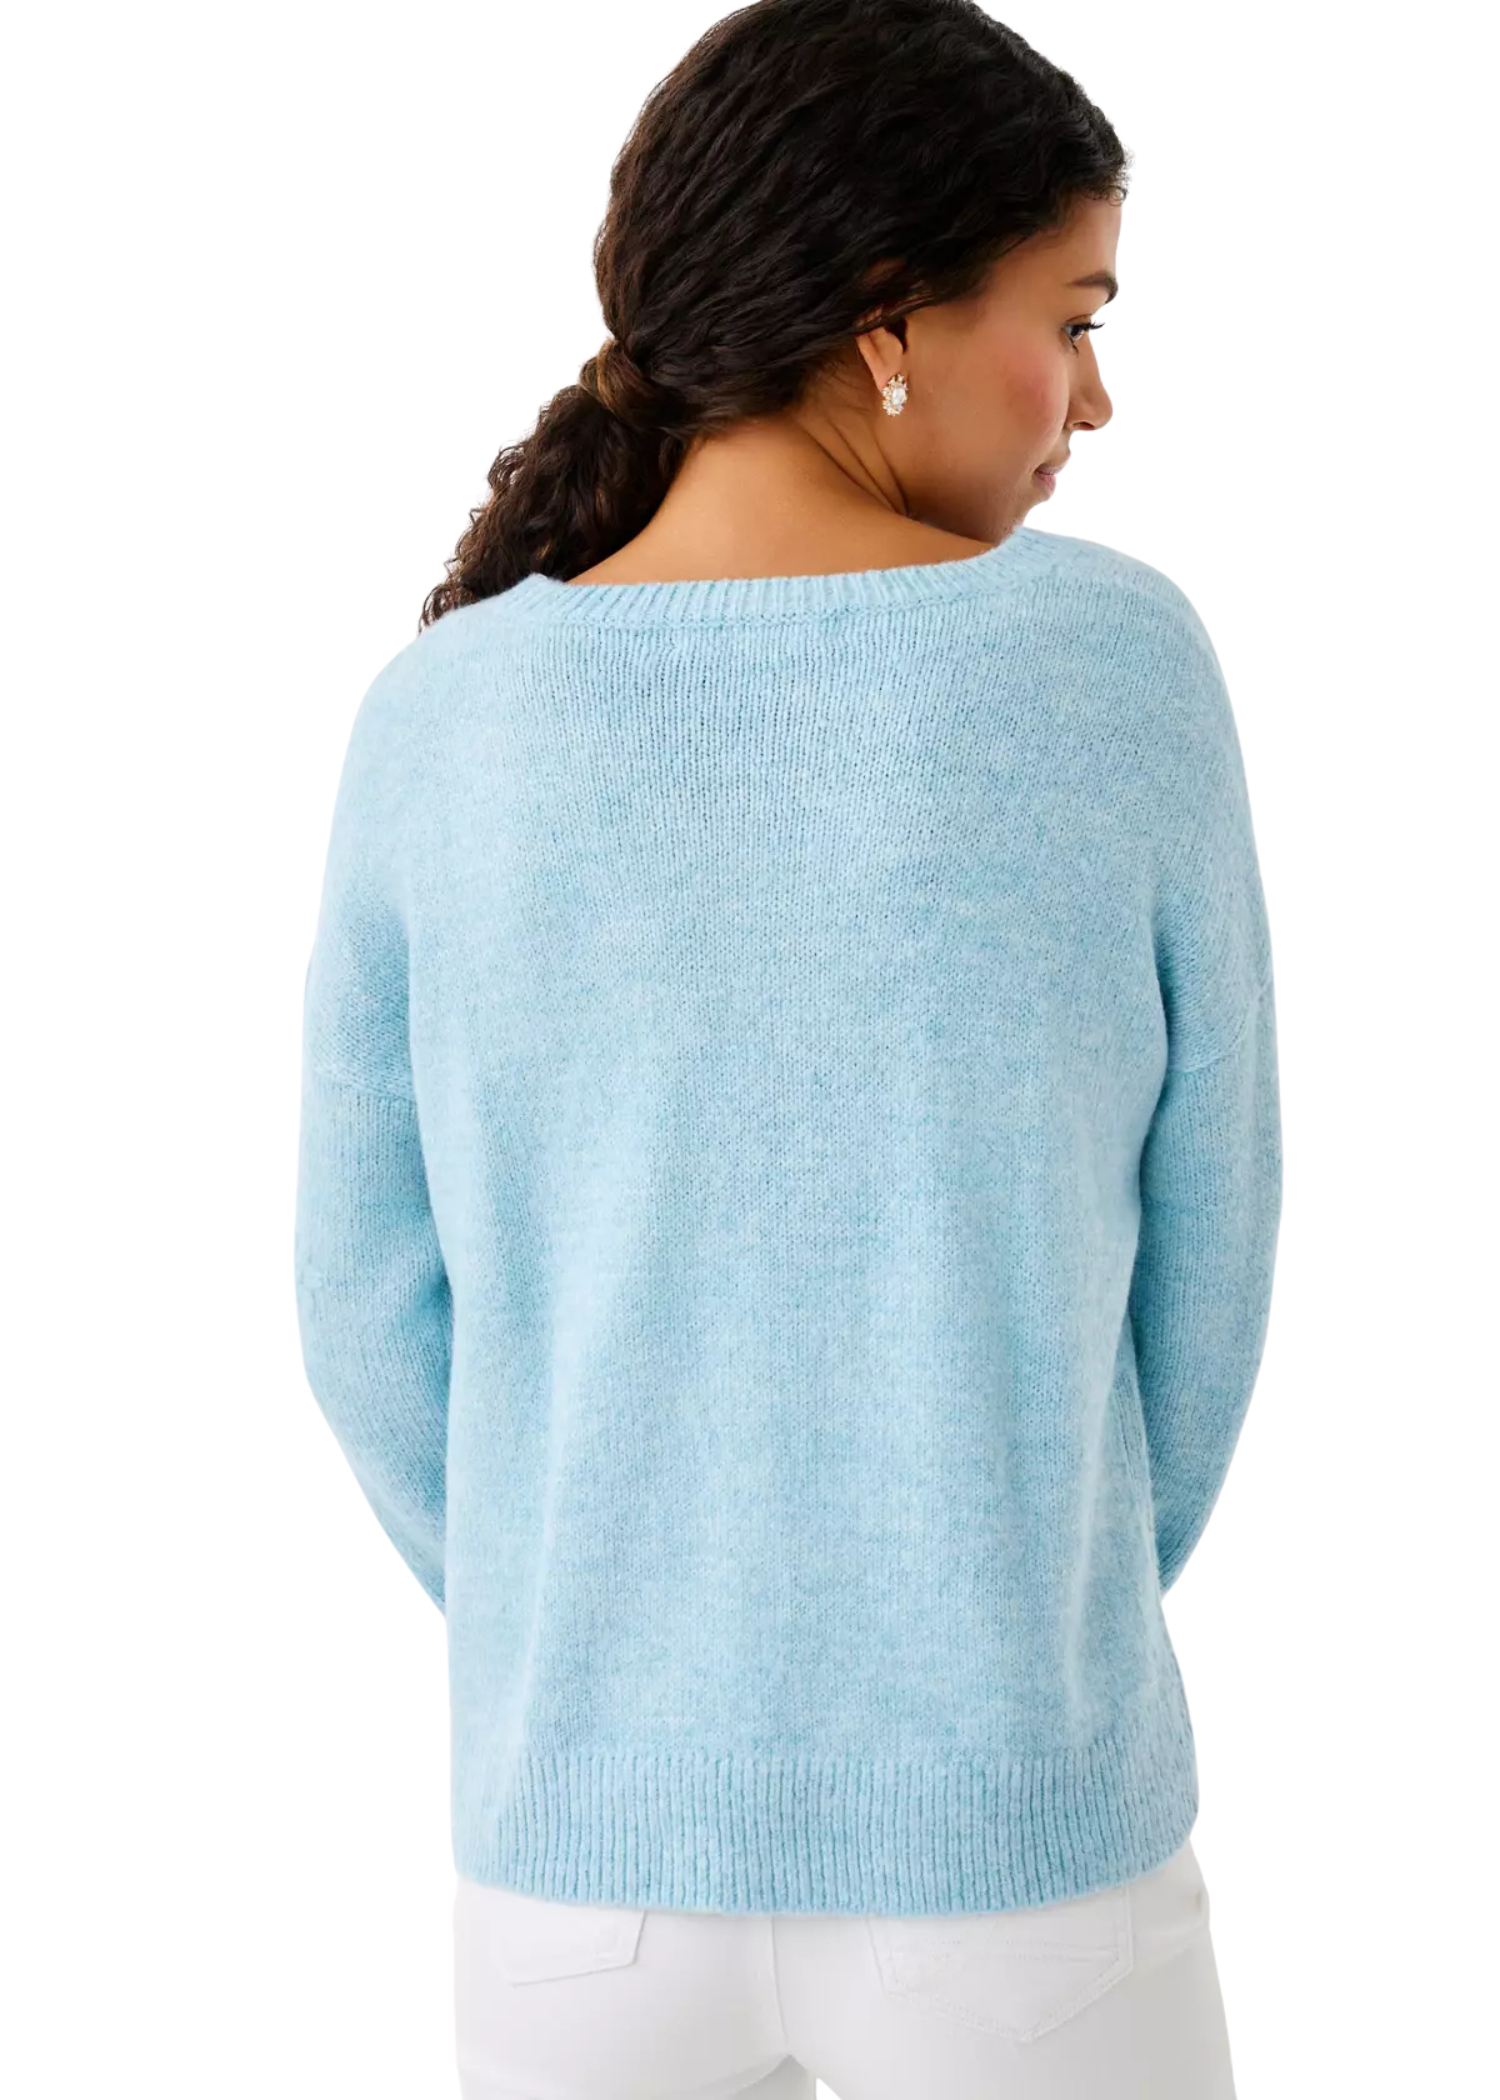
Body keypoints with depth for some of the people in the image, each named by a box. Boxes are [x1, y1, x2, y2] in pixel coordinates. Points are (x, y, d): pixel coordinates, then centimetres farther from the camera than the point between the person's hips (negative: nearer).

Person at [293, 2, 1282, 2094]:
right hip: (1018, 1849, -1)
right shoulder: (1123, 666, -13)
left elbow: (379, 1316, -3)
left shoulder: (437, 726, -9)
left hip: (582, 1844, 2)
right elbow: (1204, 1239, -5)